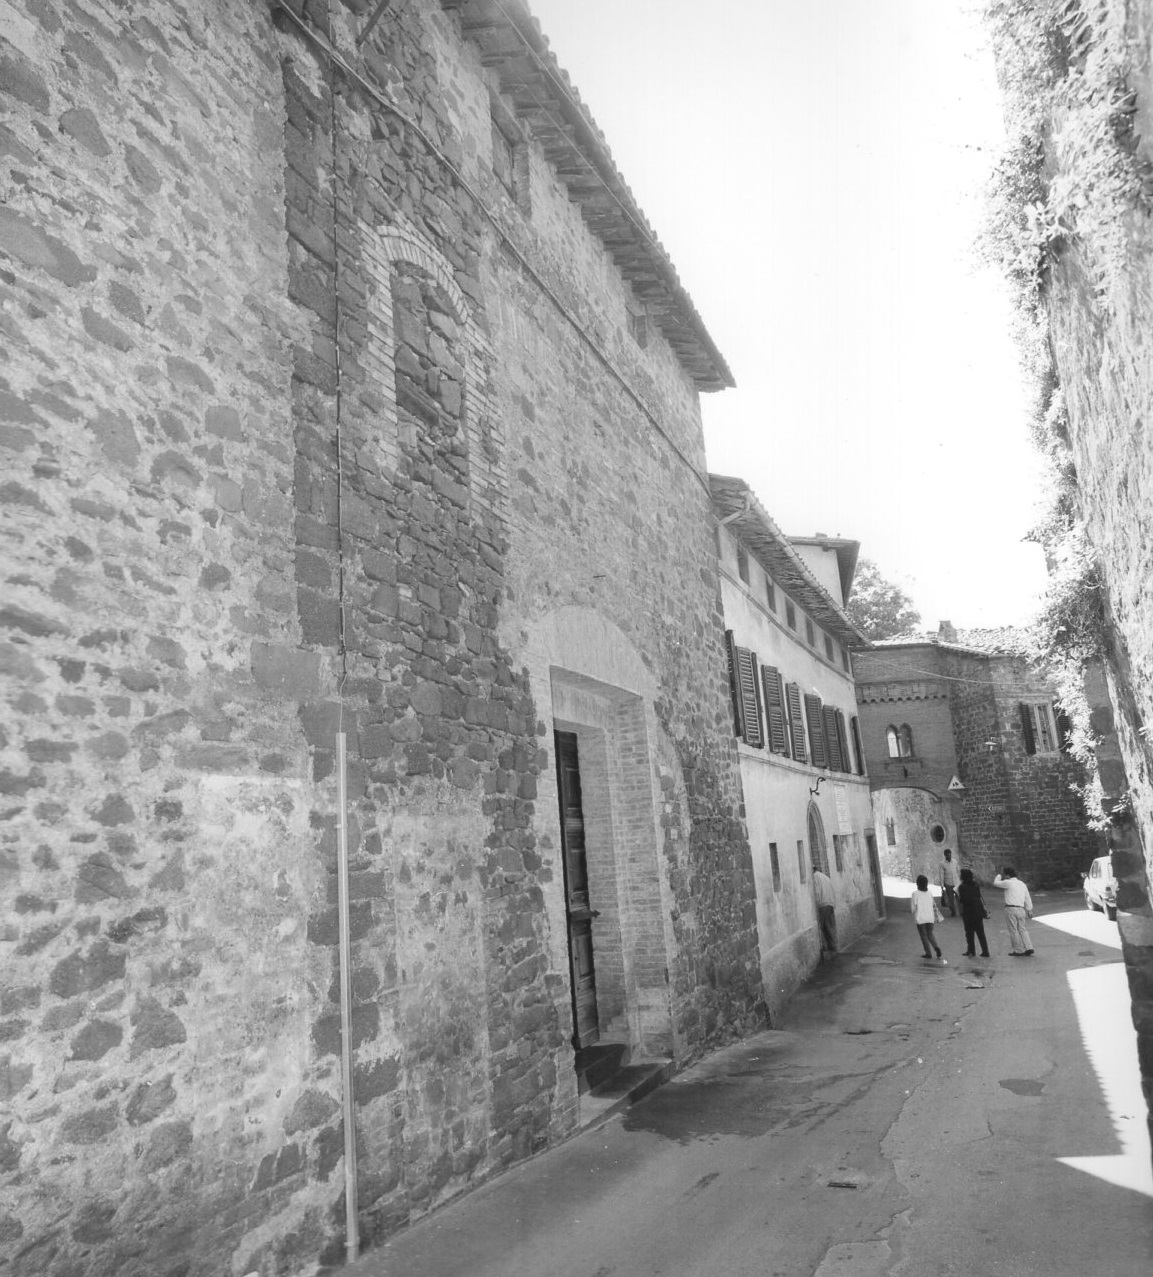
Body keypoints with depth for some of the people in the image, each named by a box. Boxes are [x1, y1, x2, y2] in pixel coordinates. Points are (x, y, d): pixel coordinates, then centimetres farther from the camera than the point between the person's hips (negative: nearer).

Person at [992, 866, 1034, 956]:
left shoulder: (1008, 883, -6)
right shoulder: (1022, 884, 15)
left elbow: (995, 883, 7)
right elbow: (1028, 898, 18)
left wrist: (1000, 875, 20)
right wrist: (1029, 910, 23)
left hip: (1011, 909, -7)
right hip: (1021, 909, 7)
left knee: (1013, 931, 0)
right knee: (1022, 929, 14)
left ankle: (1019, 951, 1)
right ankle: (1028, 948, 2)